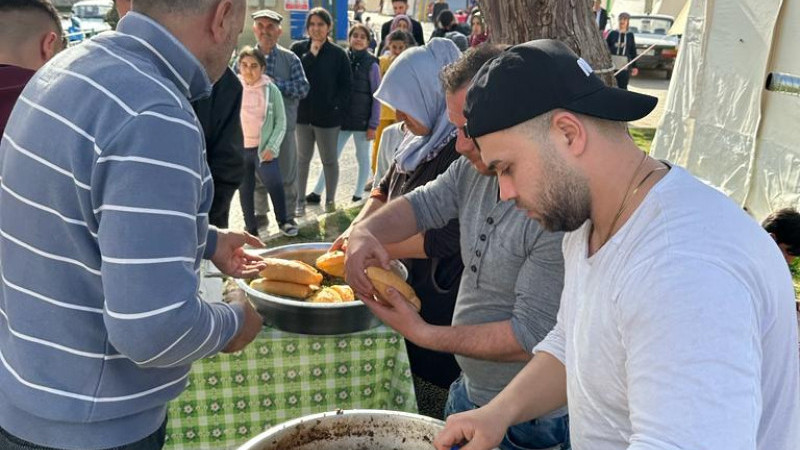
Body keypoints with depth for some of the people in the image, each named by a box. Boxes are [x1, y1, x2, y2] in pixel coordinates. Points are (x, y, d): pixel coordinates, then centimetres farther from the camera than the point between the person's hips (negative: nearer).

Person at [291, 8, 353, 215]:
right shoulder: (298, 48, 0)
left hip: (328, 116, -2)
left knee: (330, 160, 9)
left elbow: (346, 85, -2)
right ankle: (300, 201, 24)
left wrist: (336, 106, -12)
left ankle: (330, 202, 21)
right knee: (302, 159, 13)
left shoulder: (338, 54, -4)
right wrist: (311, 55, -16)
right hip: (302, 114, 2)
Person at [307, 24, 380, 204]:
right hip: (341, 118, 3)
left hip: (362, 121, -3)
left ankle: (358, 196, 19)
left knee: (363, 158, 8)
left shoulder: (371, 64, -6)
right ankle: (317, 193, 13)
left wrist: (373, 125, -9)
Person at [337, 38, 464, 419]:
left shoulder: (465, 150, -22)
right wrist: (358, 229, 1)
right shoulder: (421, 139, 7)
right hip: (406, 291, 9)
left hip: (440, 300, -8)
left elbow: (444, 238, -25)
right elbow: (387, 188, 19)